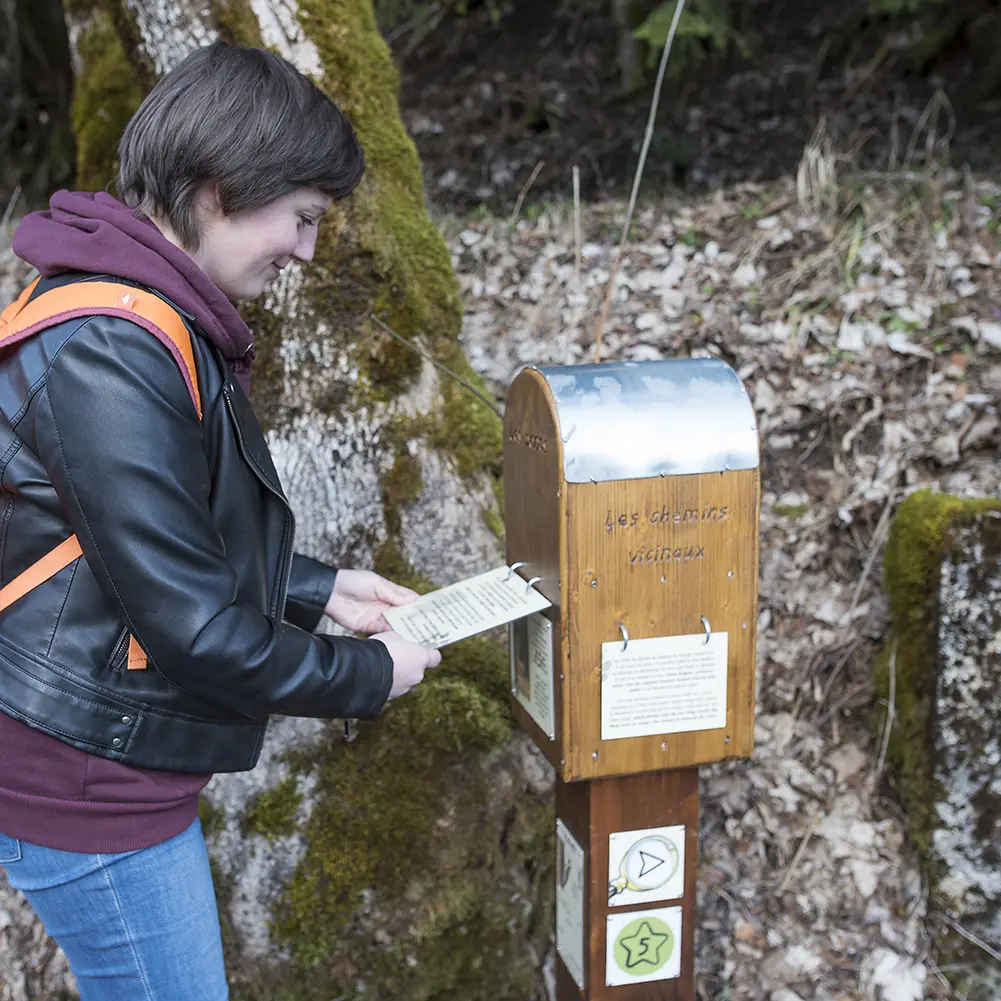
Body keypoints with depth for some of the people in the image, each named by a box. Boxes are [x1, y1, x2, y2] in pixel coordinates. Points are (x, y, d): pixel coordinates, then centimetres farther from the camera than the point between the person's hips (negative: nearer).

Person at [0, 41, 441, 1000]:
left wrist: (317, 589, 10)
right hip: (91, 785, -10)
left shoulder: (148, 321, 7)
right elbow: (192, 627, -25)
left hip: (114, 766, 10)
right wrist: (367, 675, -11)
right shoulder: (111, 357, -26)